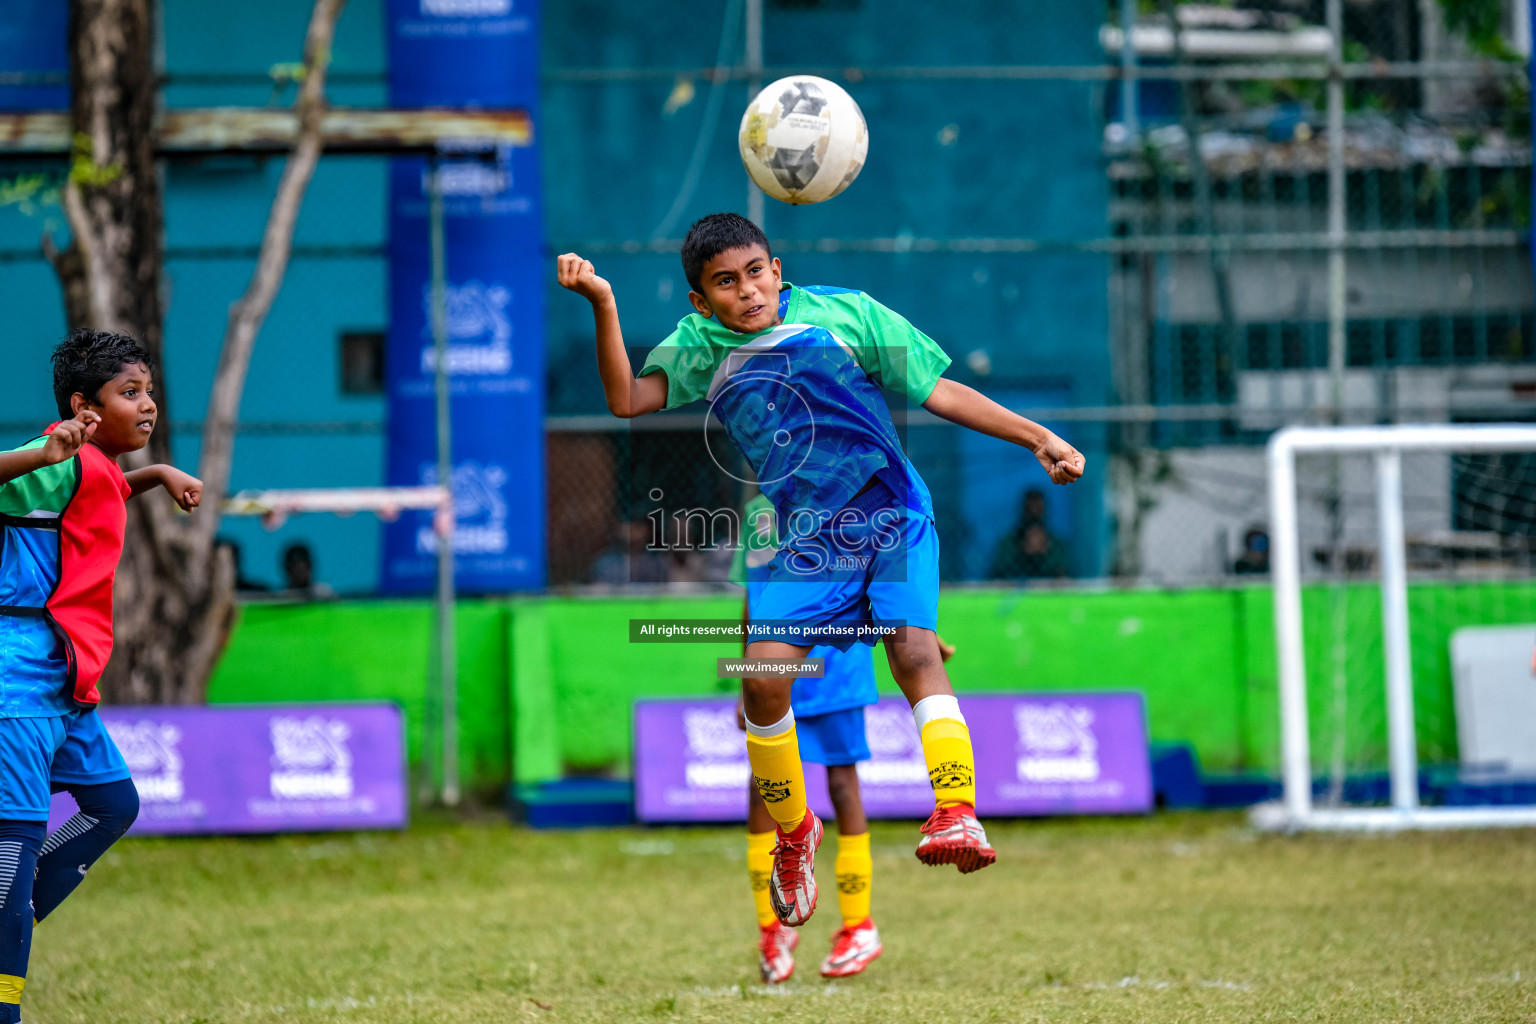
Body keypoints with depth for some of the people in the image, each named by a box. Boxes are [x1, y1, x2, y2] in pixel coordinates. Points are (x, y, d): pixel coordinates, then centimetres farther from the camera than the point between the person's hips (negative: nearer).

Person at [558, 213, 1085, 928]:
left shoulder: (844, 312, 5)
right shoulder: (701, 346, 9)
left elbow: (940, 392, 8)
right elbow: (627, 400, -6)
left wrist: (1037, 438, 2)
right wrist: (603, 307, -19)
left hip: (892, 516, -2)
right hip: (804, 540, 2)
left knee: (914, 648, -24)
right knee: (763, 678, -11)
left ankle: (958, 814, -33)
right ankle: (793, 830, 13)